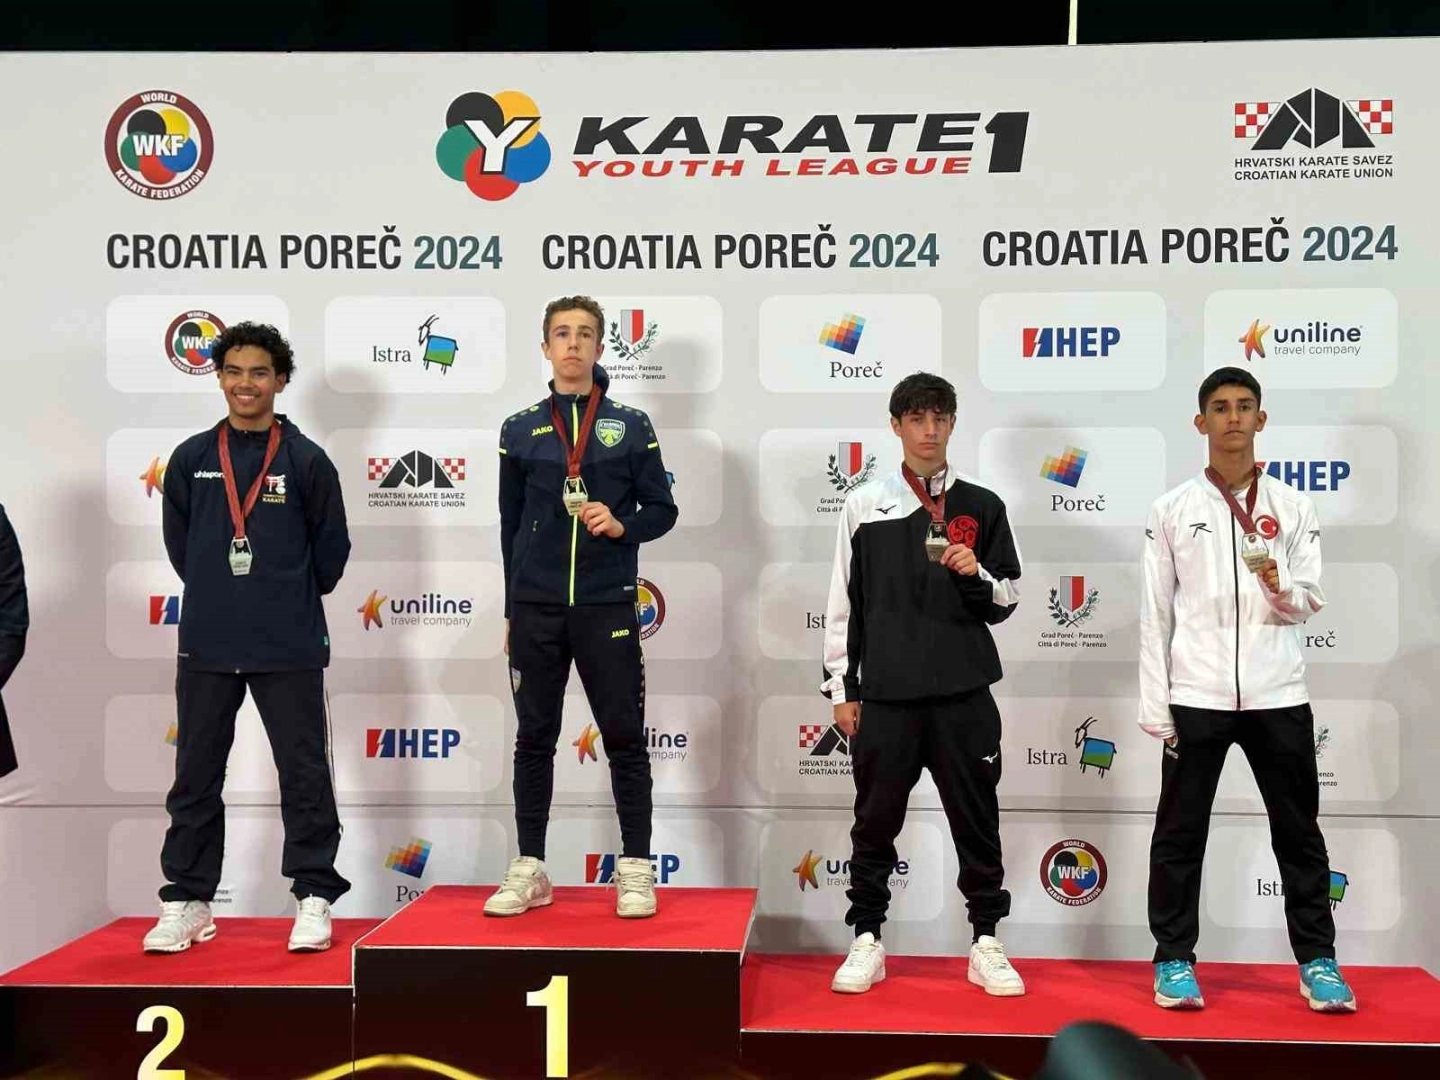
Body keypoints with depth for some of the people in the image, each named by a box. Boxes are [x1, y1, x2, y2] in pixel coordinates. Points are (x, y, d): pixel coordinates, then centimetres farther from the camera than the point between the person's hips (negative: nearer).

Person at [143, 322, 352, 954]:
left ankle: (314, 897, 13)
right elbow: (179, 543, 14)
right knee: (196, 776, 10)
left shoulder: (305, 461, -1)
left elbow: (331, 547, 6)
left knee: (304, 773, 2)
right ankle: (186, 901, 22)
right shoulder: (191, 459, 5)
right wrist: (219, 596, 13)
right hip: (205, 645, 3)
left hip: (289, 648, -2)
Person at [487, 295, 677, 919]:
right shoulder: (520, 431, 8)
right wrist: (512, 611, 11)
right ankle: (529, 870, 17)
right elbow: (510, 525, 11)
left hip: (606, 606, -1)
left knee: (624, 736, 2)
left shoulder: (631, 427, 4)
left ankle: (635, 869, 12)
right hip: (536, 609, 2)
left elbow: (662, 510, 6)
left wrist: (621, 526, -14)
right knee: (534, 739, 8)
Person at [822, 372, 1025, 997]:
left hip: (964, 694, 0)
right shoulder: (864, 506, 5)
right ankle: (866, 942, 20)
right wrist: (841, 689, 3)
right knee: (876, 821, 7)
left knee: (977, 820, 7)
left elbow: (1007, 601, 7)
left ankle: (986, 943, 19)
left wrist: (977, 575, -14)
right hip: (885, 694, 0)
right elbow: (844, 602, 6)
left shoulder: (982, 507, 6)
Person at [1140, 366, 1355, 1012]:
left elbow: (1311, 601, 6)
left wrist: (1281, 589, -18)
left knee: (1298, 831, 9)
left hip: (1277, 694, 1)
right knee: (1180, 834, 5)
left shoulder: (1292, 507, 7)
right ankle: (1174, 961, 16)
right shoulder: (1172, 510, 3)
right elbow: (1155, 614, 2)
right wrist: (1155, 708, -2)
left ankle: (1317, 962, 21)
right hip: (1196, 695, -1)